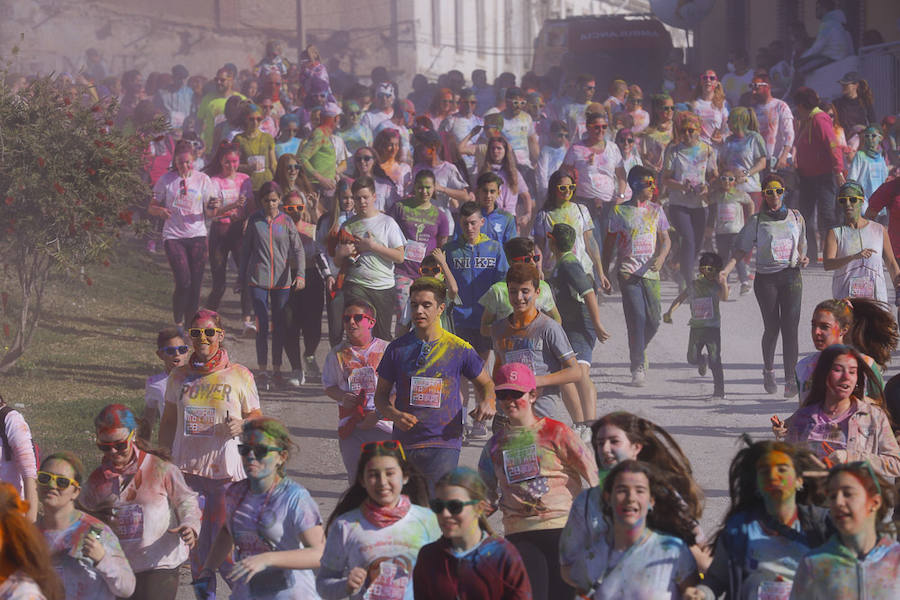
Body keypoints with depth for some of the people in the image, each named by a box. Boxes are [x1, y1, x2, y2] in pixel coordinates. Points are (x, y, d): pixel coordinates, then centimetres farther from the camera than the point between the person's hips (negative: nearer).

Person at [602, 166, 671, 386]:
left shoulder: (656, 210, 11)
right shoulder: (620, 211, 2)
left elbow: (665, 239, 11)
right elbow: (610, 242, 8)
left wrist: (661, 257, -10)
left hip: (650, 272, 3)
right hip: (628, 272, -3)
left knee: (653, 320, 0)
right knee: (636, 317, -15)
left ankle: (639, 350, 30)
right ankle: (638, 367, -12)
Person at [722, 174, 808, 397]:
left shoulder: (796, 217, 12)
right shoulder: (757, 221, 4)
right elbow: (742, 250, 1)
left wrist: (803, 259, 3)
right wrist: (726, 269, -12)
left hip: (791, 276, 1)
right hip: (766, 279, -1)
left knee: (790, 326, -10)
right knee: (772, 326, -3)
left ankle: (790, 379, -13)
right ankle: (768, 370, 25)